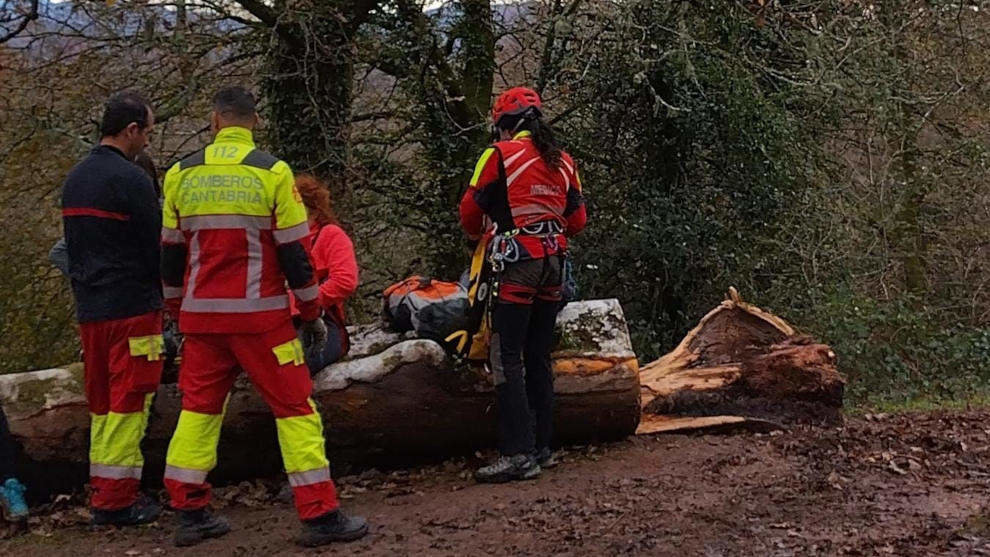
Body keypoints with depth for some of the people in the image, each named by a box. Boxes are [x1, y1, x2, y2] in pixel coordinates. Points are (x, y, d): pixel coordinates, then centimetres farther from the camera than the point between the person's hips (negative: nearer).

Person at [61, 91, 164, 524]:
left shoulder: (74, 179, 13)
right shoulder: (131, 179, -14)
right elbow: (156, 247, -12)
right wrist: (168, 291, 3)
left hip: (89, 307, 8)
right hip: (132, 306, -8)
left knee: (101, 404, 14)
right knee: (128, 405, -3)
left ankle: (102, 490, 19)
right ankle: (116, 500, 0)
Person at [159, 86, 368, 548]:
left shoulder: (181, 175, 5)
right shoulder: (272, 173, -6)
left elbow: (170, 254, 12)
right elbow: (295, 252, -5)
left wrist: (178, 311, 24)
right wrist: (312, 314, 4)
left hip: (201, 315, 4)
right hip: (259, 315, -4)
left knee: (198, 407, 14)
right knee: (294, 408, 2)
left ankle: (189, 514, 17)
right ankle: (320, 516, 2)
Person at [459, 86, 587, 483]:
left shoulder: (499, 155, -5)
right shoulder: (563, 162, 13)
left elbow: (470, 211, -1)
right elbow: (577, 220, 15)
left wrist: (479, 234, 20)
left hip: (517, 263, -7)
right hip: (554, 263, 7)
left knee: (507, 360, -6)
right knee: (539, 359, 13)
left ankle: (518, 454, -11)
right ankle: (542, 447, 17)